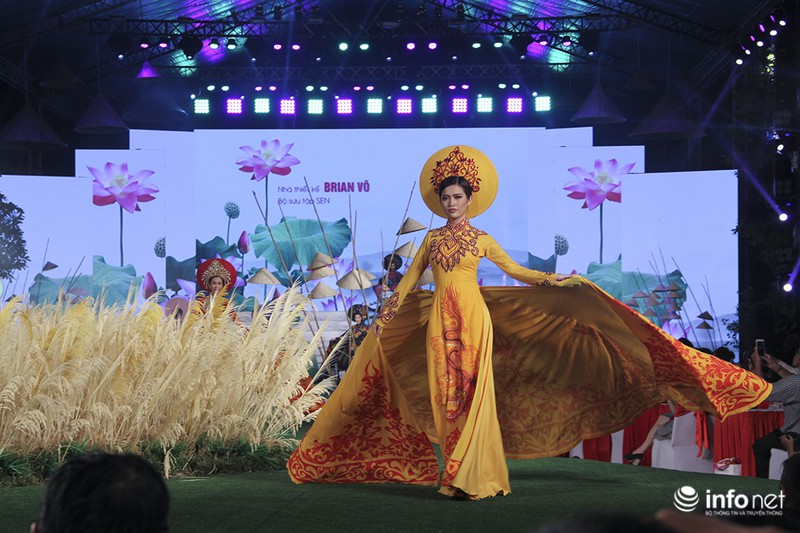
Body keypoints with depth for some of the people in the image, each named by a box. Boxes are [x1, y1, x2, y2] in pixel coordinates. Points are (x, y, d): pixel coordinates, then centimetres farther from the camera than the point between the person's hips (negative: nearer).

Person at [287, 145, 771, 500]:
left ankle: (476, 477, -6)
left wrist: (555, 280, -1)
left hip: (473, 319, -2)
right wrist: (385, 317, 16)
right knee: (444, 398, -1)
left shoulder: (482, 240, 6)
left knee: (474, 395, -8)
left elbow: (517, 271, 11)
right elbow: (409, 280, 19)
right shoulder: (433, 238, 12)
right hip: (438, 323, 2)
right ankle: (458, 476, 3)